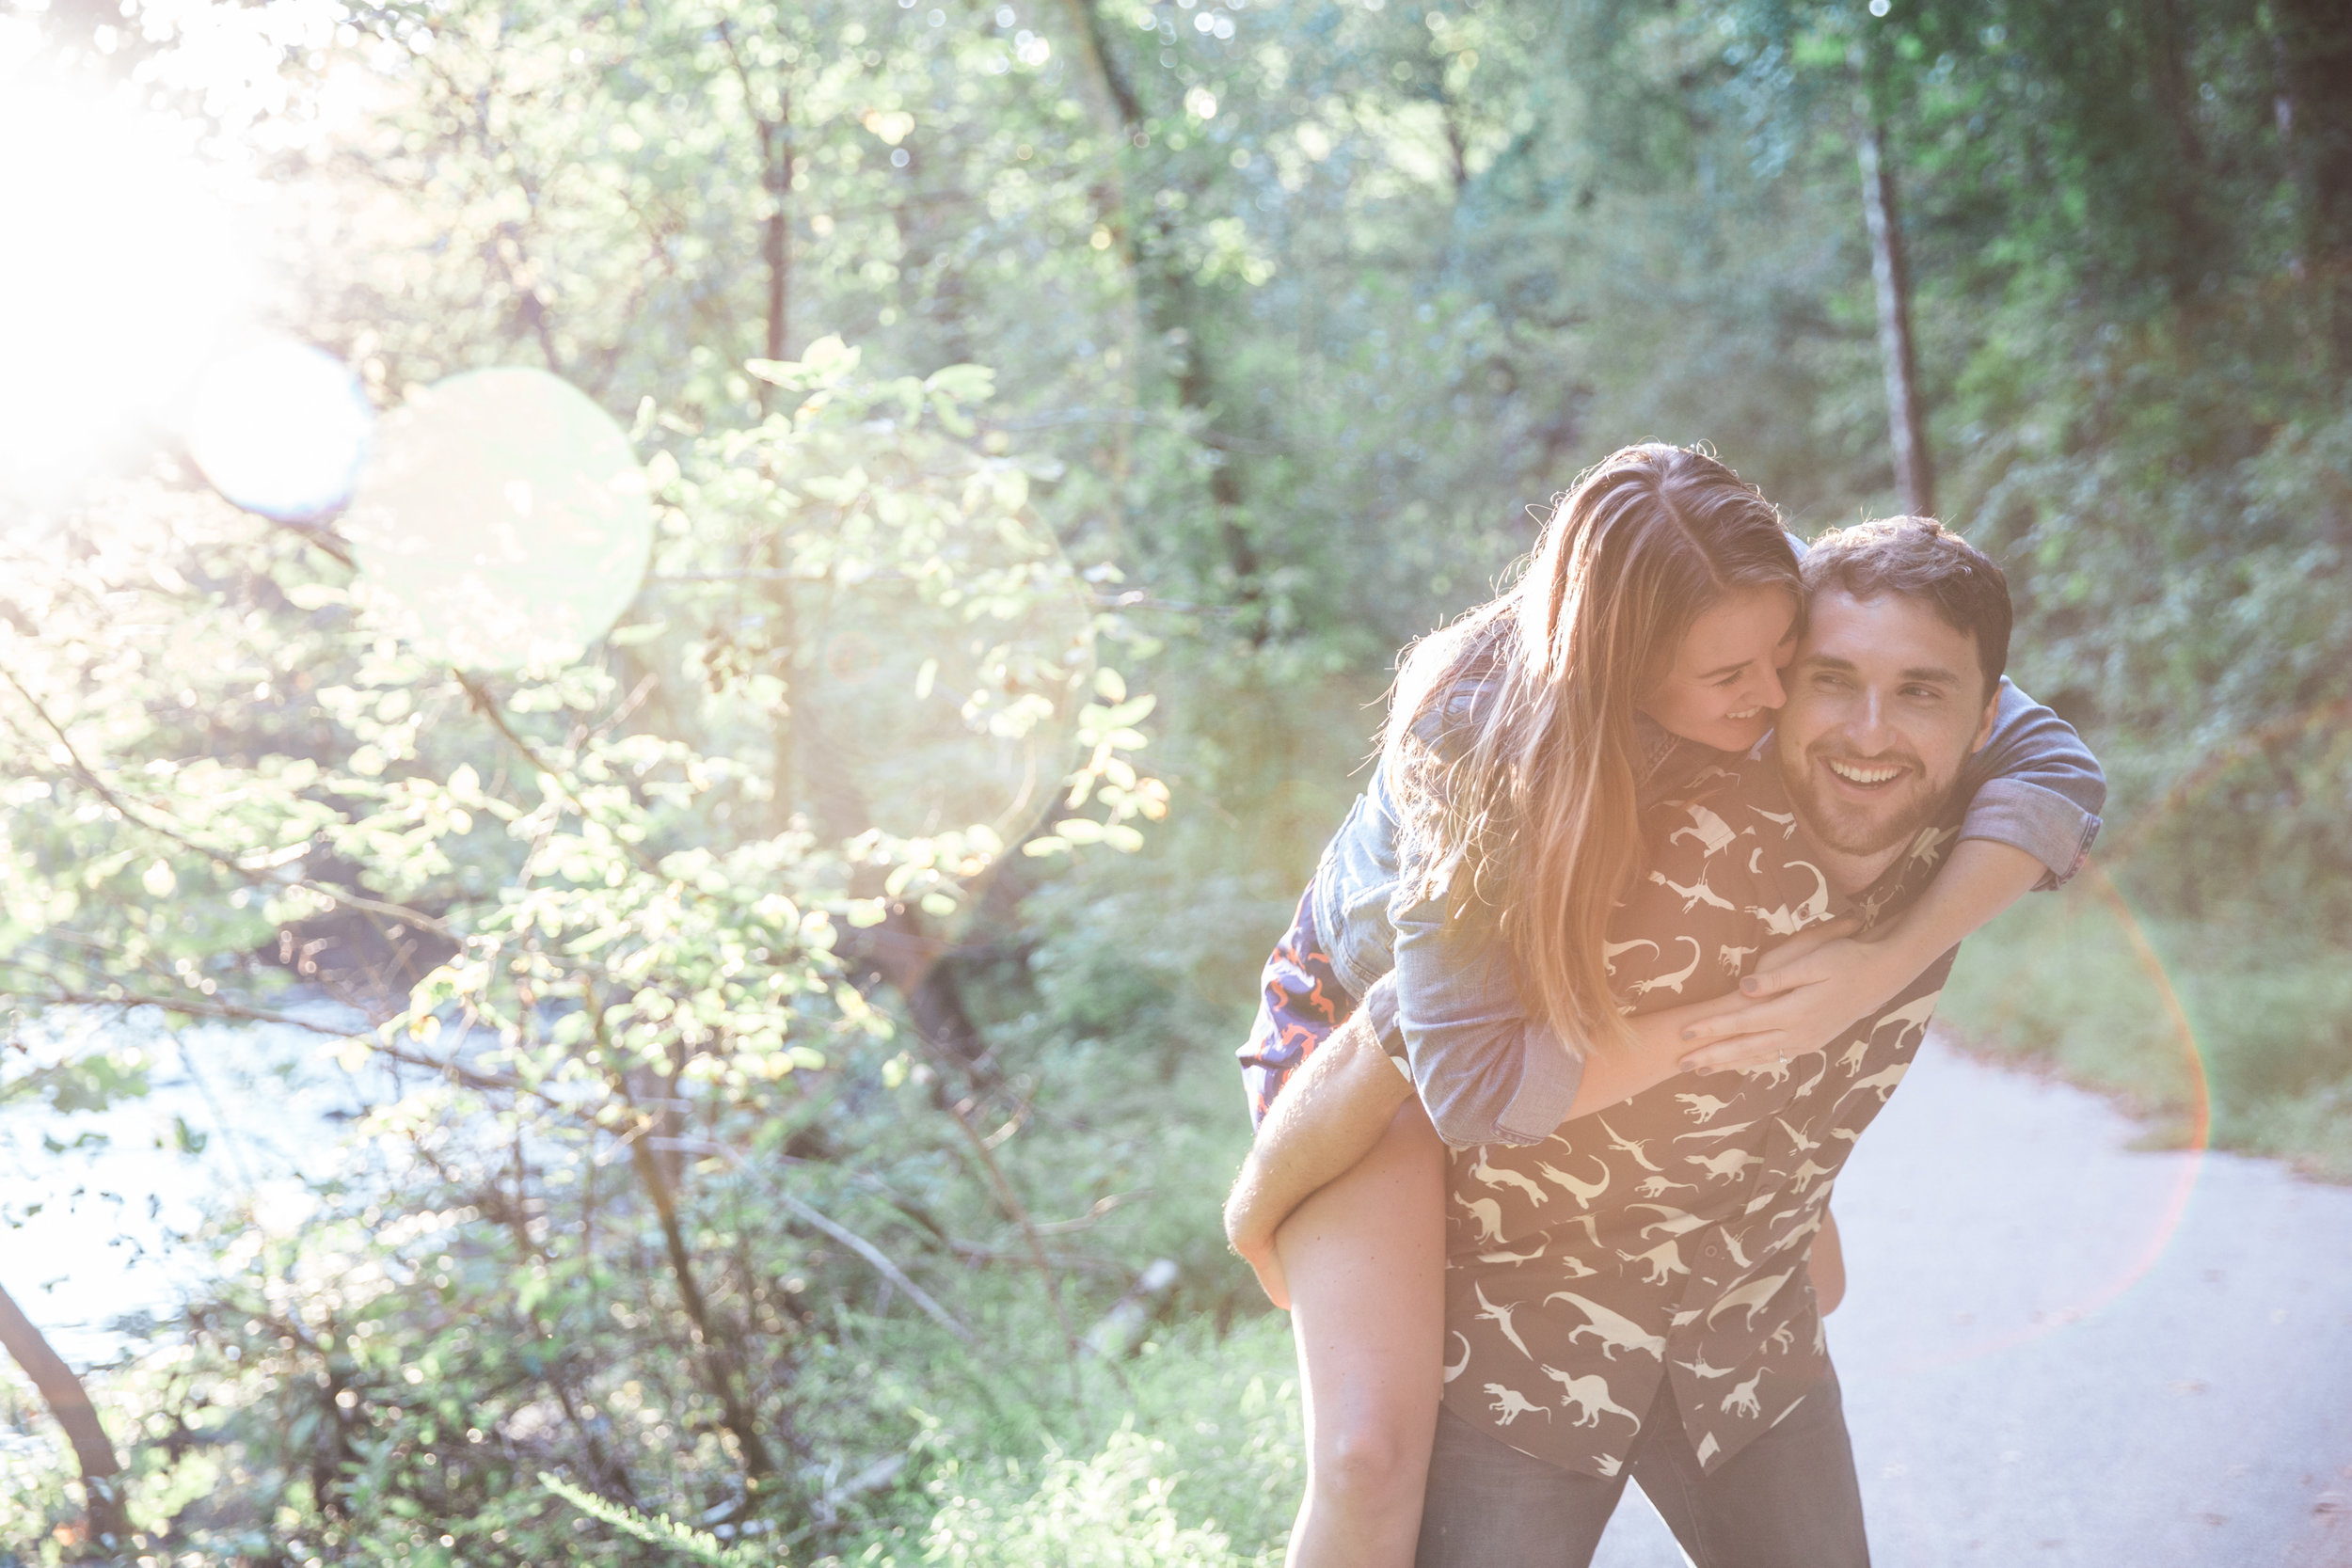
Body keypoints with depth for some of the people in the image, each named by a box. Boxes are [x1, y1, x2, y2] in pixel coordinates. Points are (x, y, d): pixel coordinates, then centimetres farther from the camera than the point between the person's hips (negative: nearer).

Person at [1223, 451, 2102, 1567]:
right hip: (1384, 1033, -6)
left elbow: (2056, 773, -26)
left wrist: (1888, 965, -39)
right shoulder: (1471, 740, -37)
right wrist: (1735, 1017, -36)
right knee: (1373, 1459, -25)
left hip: (1589, 1017, 6)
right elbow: (1475, 1084, -37)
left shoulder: (1748, 627, -26)